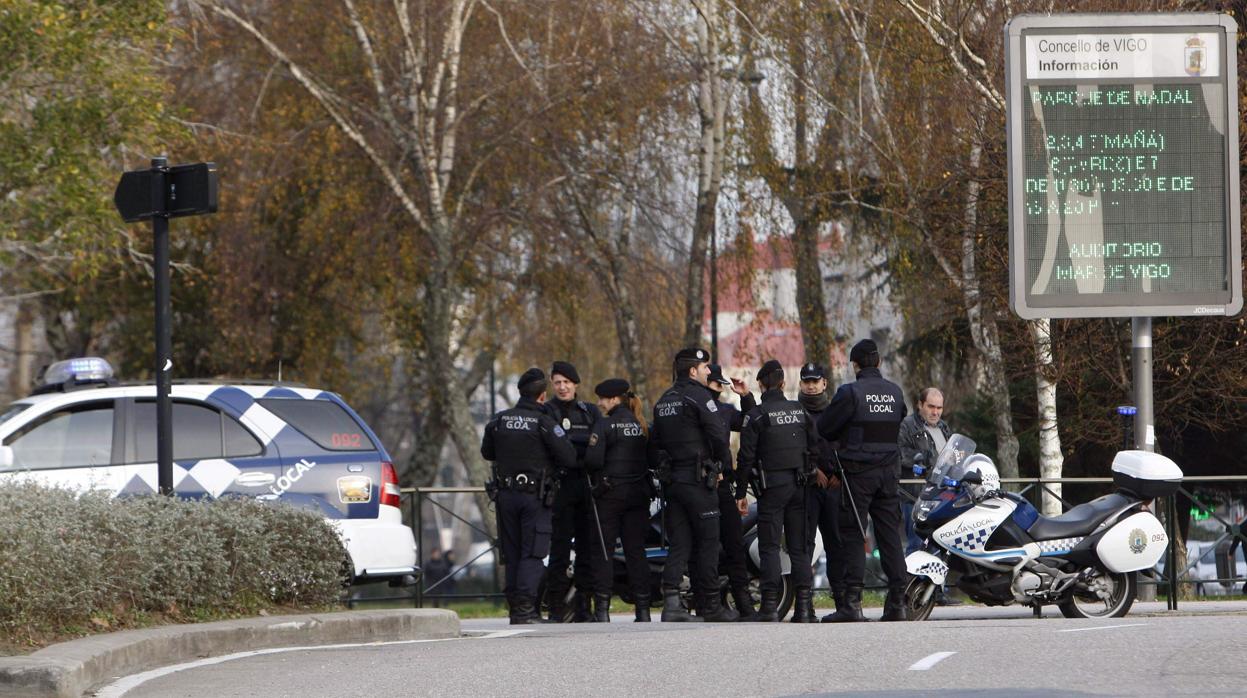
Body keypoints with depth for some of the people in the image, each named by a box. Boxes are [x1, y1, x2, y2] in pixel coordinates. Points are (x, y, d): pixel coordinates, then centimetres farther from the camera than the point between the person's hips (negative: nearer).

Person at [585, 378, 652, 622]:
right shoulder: (642, 426, 9)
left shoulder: (604, 425, -10)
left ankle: (602, 608, -5)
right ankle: (643, 609, 4)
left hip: (610, 493, -5)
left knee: (603, 550, 0)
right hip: (638, 494, 5)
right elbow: (652, 458, 9)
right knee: (636, 550, 7)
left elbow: (593, 460, -16)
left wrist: (595, 477, 3)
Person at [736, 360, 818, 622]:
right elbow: (814, 448, 10)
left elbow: (746, 456, -7)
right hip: (799, 484, 4)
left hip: (772, 485, -4)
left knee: (769, 546, -1)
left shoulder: (756, 415, -6)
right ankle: (804, 604, 1)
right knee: (799, 546, 6)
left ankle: (770, 604, -8)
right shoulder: (800, 411, 7)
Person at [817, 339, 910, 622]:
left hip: (858, 471, -5)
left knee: (852, 536, -2)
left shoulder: (850, 393, -11)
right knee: (890, 535, 7)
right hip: (888, 471, 5)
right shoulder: (895, 392, 5)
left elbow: (825, 428, -5)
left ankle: (852, 602, -8)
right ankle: (897, 601, 5)